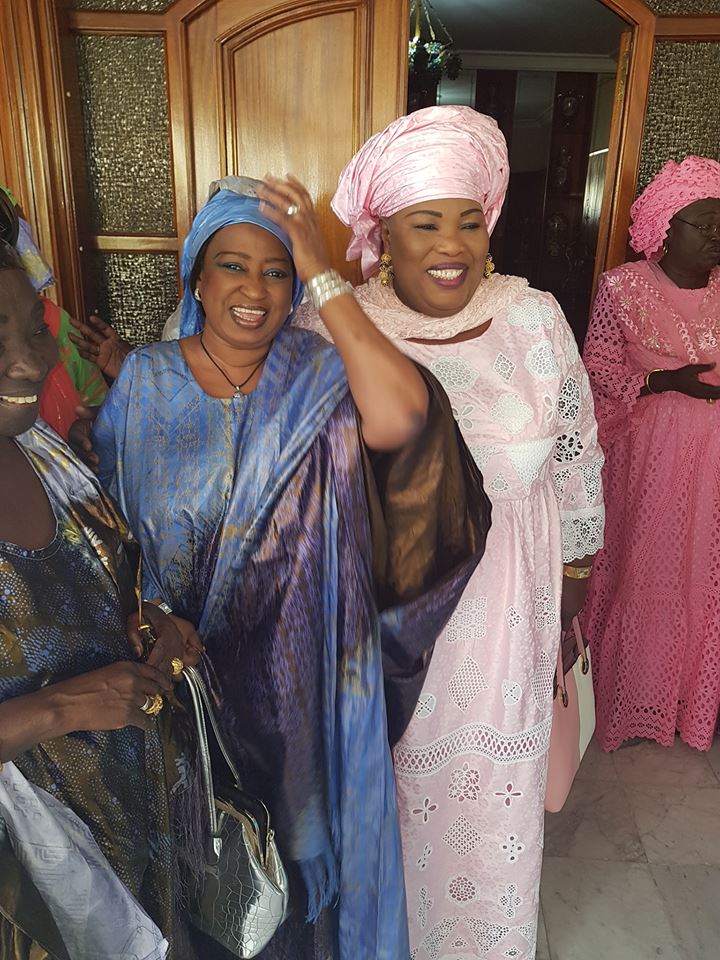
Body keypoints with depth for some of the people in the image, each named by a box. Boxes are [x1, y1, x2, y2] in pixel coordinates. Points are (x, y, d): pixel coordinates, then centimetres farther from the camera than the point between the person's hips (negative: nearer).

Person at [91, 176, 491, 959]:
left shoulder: (321, 376, -12)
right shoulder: (144, 381, -6)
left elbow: (400, 417, -34)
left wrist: (323, 275, -28)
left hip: (298, 668, 0)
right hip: (183, 664, 1)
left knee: (301, 821, 23)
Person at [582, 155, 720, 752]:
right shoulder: (624, 287, -4)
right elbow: (598, 368, -5)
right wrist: (666, 381, -16)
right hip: (651, 452, -3)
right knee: (644, 569, 5)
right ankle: (636, 703, 27)